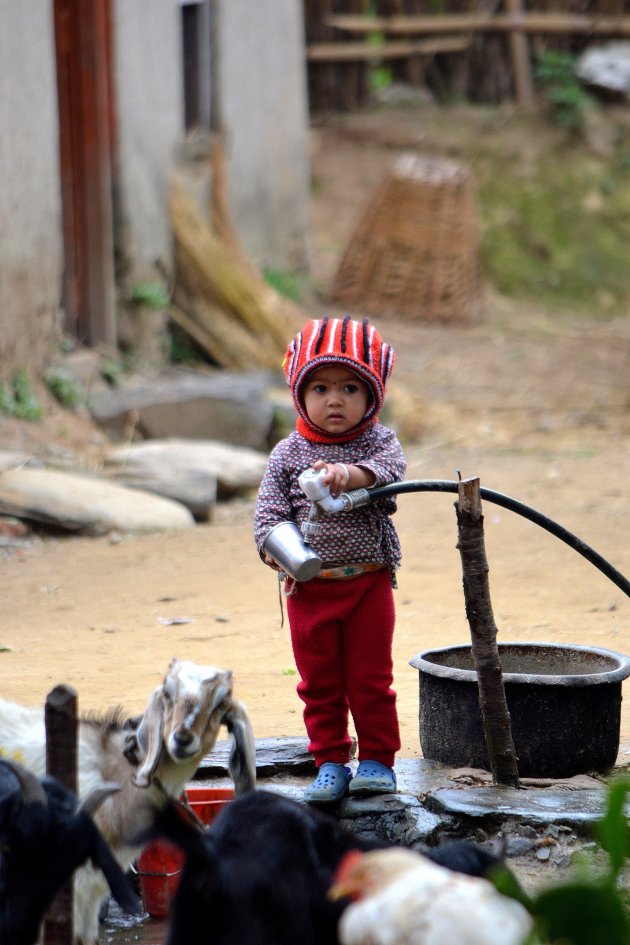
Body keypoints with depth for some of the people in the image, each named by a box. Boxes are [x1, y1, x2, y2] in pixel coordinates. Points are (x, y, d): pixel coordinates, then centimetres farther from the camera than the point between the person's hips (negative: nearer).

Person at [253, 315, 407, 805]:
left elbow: (389, 468, -23)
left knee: (370, 678, 4)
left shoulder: (379, 442, -1)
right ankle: (330, 762, 19)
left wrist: (349, 473, -42)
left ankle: (377, 759, 16)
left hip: (368, 580, -1)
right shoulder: (288, 454, 2)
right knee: (319, 682, 8)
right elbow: (269, 509, -1)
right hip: (309, 587, 1)